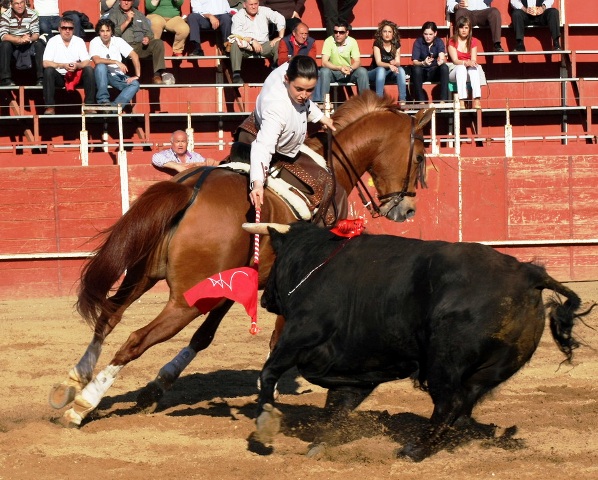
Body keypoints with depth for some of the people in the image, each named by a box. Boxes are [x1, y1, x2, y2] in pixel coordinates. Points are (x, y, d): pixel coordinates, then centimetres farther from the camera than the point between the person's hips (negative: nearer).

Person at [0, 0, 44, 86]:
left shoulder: (32, 14, -10)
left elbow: (36, 34, -13)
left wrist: (29, 39, -38)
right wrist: (19, 39, -41)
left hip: (28, 44, 1)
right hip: (12, 44, -1)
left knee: (39, 44, -25)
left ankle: (41, 78, -23)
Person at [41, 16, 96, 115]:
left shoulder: (79, 41, 3)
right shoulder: (53, 41, -4)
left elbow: (87, 62, -4)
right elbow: (46, 63, -13)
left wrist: (77, 65, -26)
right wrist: (62, 66, -26)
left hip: (76, 76, 2)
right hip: (59, 76, -2)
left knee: (89, 70, -24)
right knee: (48, 71, -31)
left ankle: (89, 105, -24)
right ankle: (49, 107, -31)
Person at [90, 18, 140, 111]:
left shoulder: (118, 41, -2)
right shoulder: (94, 42, -8)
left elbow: (134, 56, -5)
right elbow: (96, 60, -23)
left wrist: (137, 75, -13)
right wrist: (116, 62, -27)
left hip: (117, 76, 2)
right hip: (102, 75, -2)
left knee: (135, 84, -24)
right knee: (101, 66, -35)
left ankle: (115, 107, -40)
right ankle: (103, 100, -36)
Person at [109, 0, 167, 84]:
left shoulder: (139, 14, 25)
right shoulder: (114, 14, 13)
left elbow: (149, 32, 18)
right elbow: (113, 33, -2)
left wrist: (147, 38, -5)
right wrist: (127, 21, -8)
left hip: (140, 46, 3)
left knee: (158, 43, -24)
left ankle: (157, 75, -31)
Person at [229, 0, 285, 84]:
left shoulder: (264, 11, 6)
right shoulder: (238, 16, 0)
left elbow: (280, 19, 0)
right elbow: (236, 33, -15)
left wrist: (280, 37, -12)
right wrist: (252, 40, -24)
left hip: (263, 45, 2)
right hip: (246, 46, -2)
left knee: (278, 45, -26)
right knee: (235, 43, -33)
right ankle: (236, 74, -35)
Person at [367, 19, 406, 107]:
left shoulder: (396, 45, 0)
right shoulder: (377, 44, -11)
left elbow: (398, 63, -6)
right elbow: (378, 63, -22)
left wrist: (395, 63, -31)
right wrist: (389, 65, -42)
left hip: (390, 74, 3)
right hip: (375, 74, -3)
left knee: (401, 70, -26)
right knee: (381, 70, -36)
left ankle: (402, 101, -35)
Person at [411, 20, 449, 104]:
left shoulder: (439, 42, -6)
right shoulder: (418, 42, -11)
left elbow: (442, 56, -23)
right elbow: (414, 62, -20)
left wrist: (441, 60, -48)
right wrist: (423, 63, -42)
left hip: (435, 72, 2)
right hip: (422, 72, -2)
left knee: (444, 67, -28)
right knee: (416, 69, -34)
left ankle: (443, 101, -30)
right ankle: (421, 101, -32)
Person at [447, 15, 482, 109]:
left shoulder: (473, 41, 8)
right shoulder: (452, 41, -1)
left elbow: (474, 60, -3)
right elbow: (455, 60, -12)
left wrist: (472, 63, -27)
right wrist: (466, 63, -32)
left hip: (470, 73, 2)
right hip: (455, 73, -2)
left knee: (474, 68, -32)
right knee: (461, 67, -36)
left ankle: (476, 101, -48)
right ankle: (461, 102, -50)